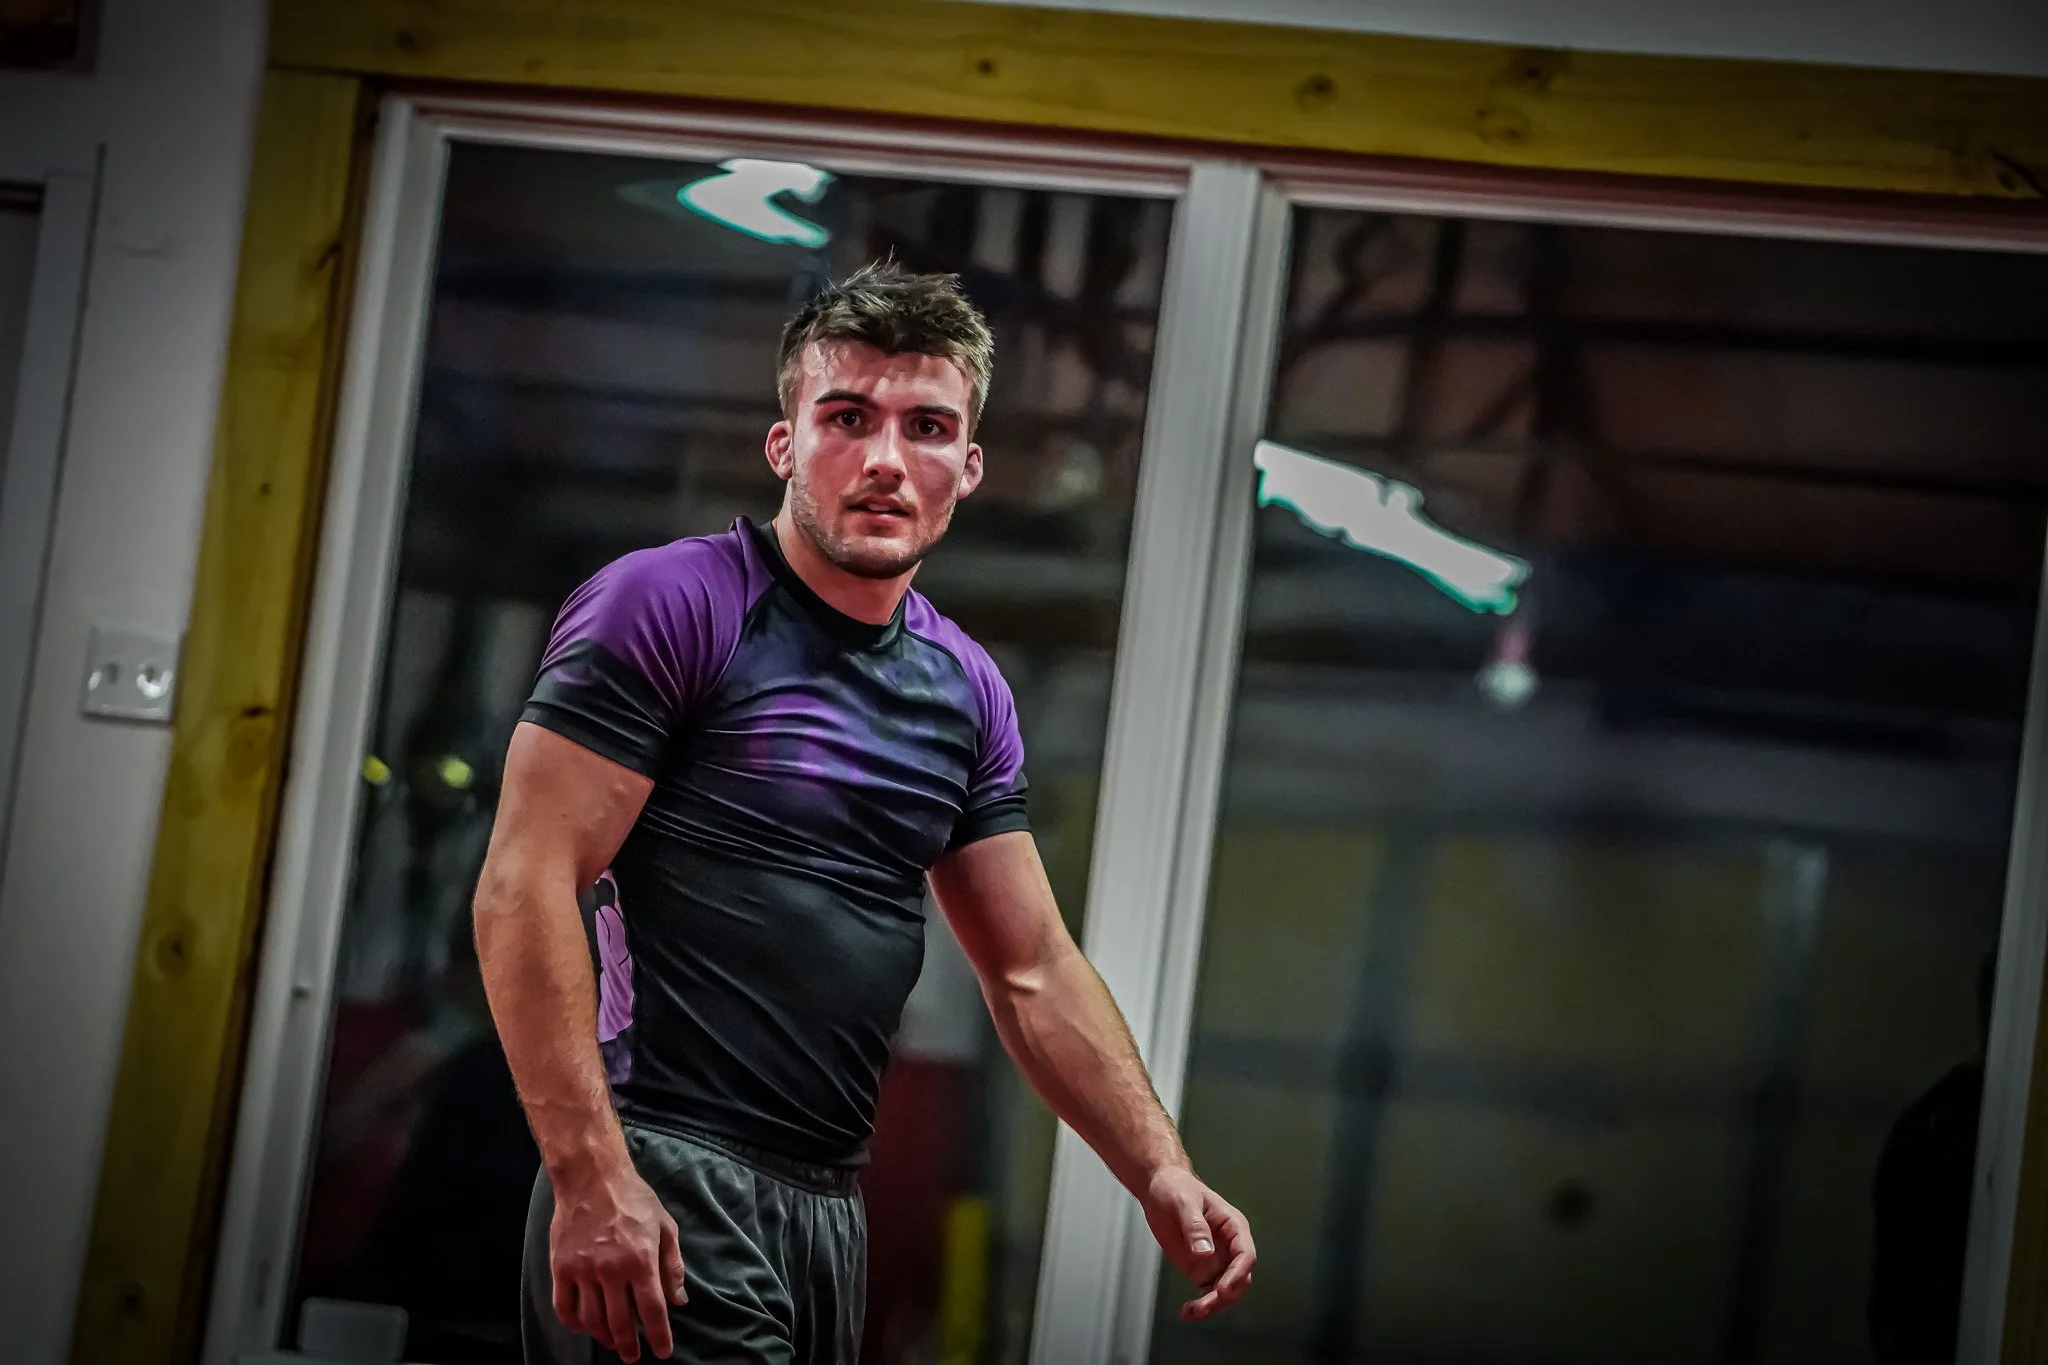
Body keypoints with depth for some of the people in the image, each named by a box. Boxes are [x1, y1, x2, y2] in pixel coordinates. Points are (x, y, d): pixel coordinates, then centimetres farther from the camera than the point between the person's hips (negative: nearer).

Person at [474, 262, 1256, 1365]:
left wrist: (1159, 1173, 5)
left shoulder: (968, 692, 14)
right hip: (666, 1189, -7)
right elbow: (524, 887, -13)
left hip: (830, 1209, 7)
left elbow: (1034, 973, 17)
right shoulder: (670, 606, -6)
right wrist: (590, 1178, -21)